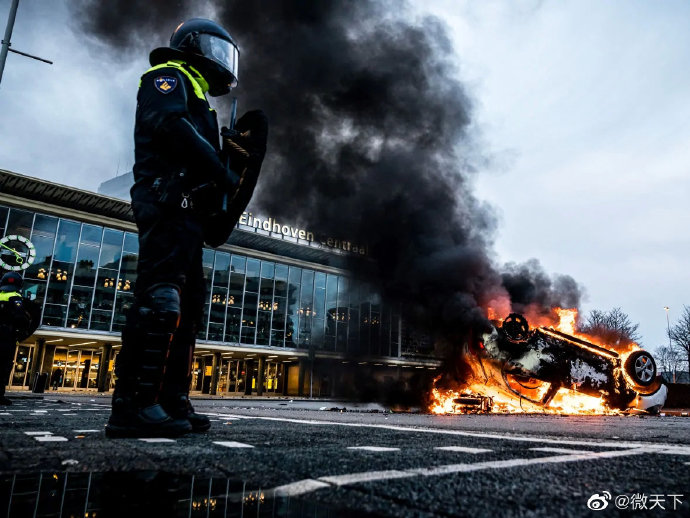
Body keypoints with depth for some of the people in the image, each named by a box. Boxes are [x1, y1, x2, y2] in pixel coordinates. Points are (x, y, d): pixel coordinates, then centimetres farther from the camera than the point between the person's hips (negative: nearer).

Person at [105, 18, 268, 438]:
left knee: (187, 304, 3)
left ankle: (171, 402, 5)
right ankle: (134, 404, -20)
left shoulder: (194, 96, 36)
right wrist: (223, 171, -14)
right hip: (170, 202, -10)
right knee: (161, 296, -19)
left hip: (188, 212, 10)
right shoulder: (169, 76, 9)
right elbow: (169, 124, -14)